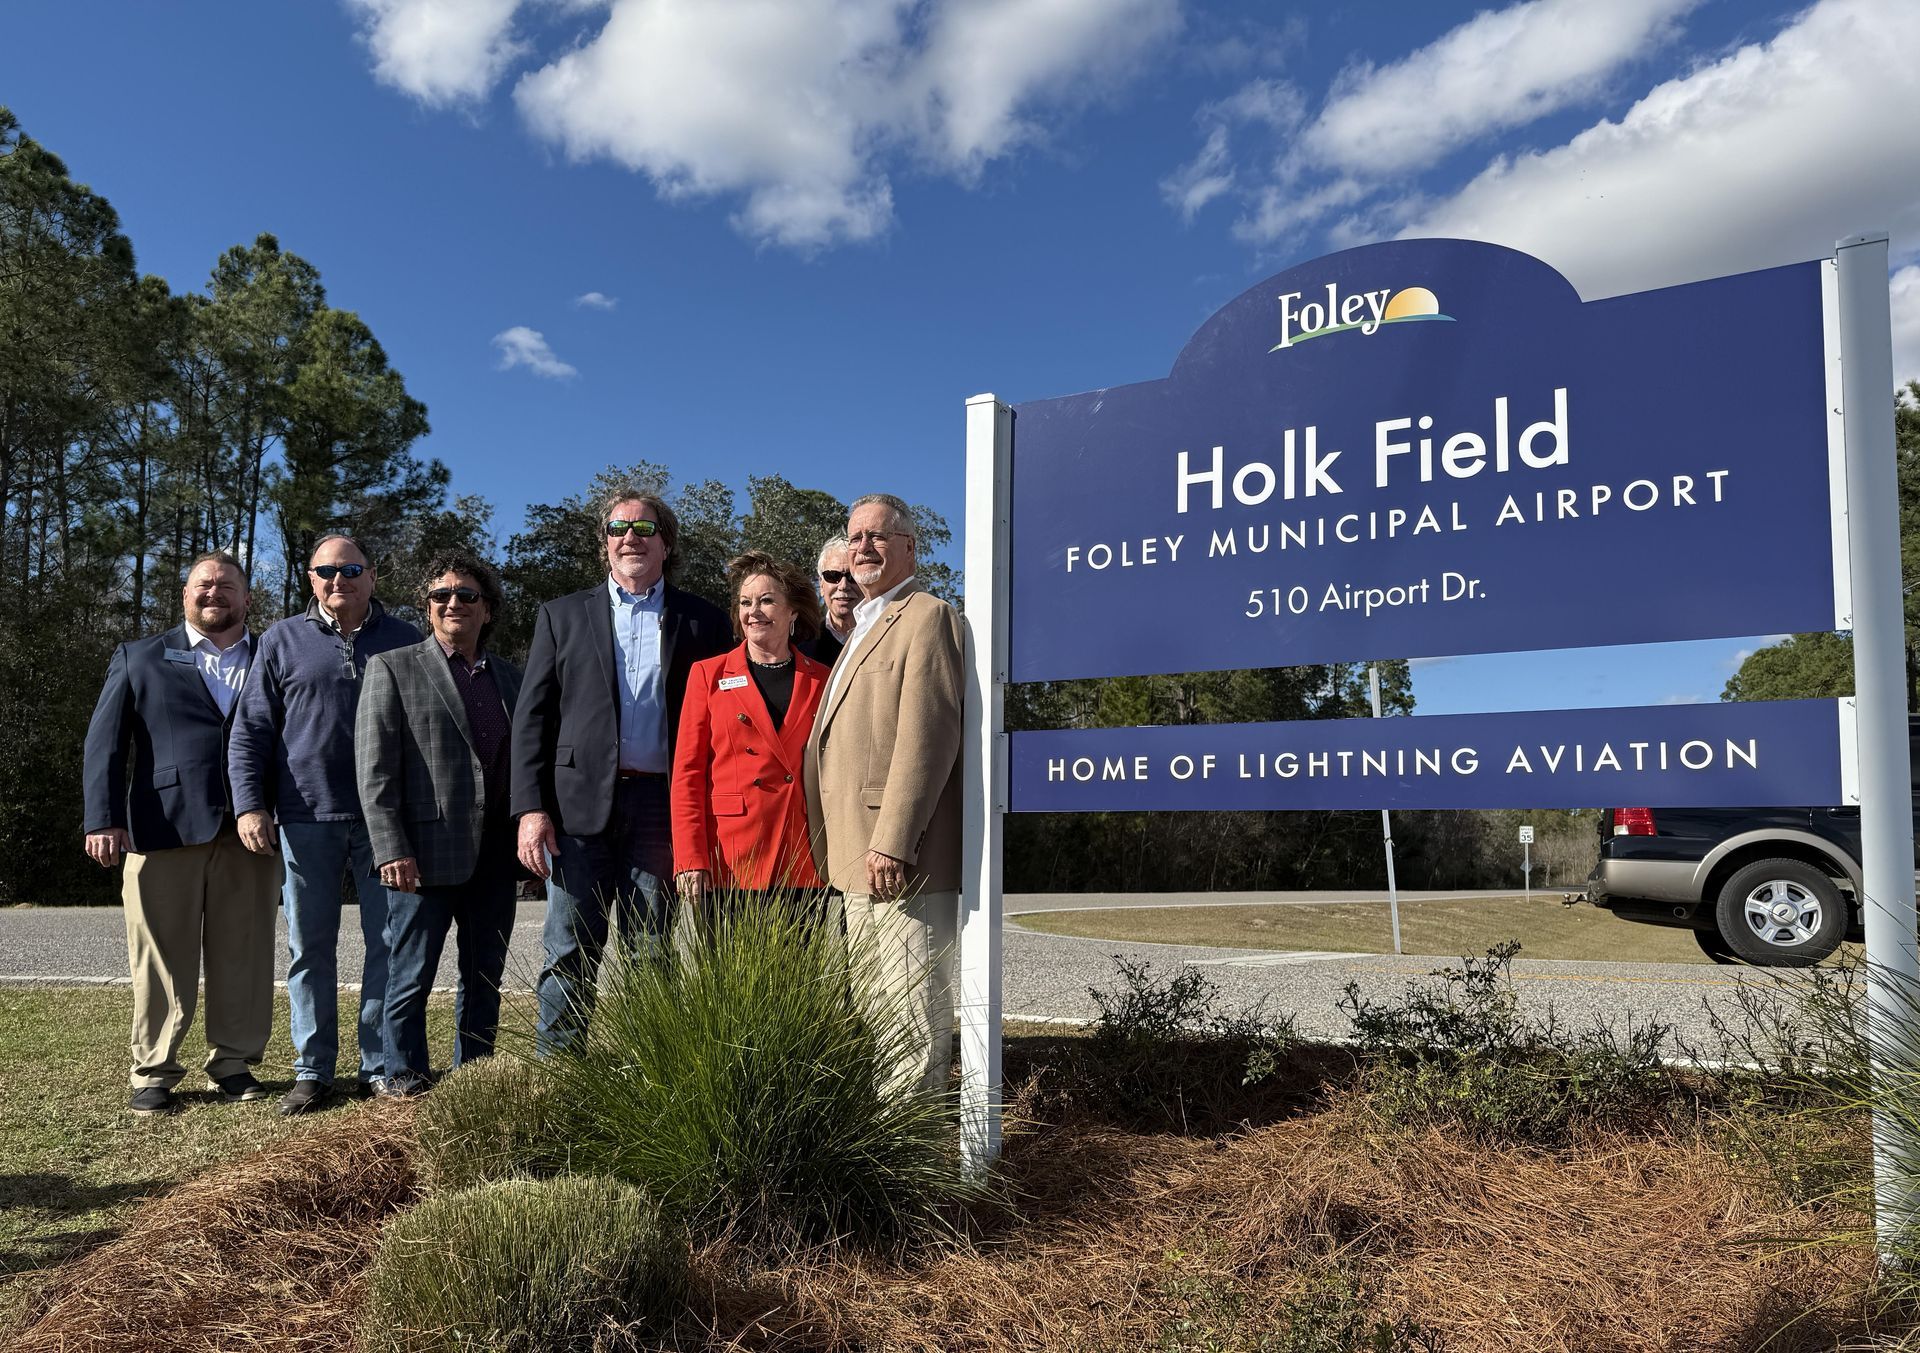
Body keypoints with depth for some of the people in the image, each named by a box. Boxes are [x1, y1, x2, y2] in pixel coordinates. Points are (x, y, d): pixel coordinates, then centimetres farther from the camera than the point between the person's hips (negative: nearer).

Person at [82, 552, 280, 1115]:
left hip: (248, 833, 1)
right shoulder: (139, 659, 13)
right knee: (161, 961, 3)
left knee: (243, 957, 4)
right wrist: (104, 819, -6)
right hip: (163, 829, -1)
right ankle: (153, 1072, 14)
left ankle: (233, 1064, 16)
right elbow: (105, 744, 6)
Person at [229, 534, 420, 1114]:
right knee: (309, 947, 6)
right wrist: (250, 805, -4)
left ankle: (380, 1067, 12)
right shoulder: (283, 641, 9)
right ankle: (312, 1071, 16)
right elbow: (250, 731, 7)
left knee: (389, 944, 2)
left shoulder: (404, 641, 8)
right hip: (307, 818, 0)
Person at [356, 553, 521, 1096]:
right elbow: (375, 769, -6)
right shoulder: (394, 668, 1)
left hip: (494, 857, 5)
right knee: (411, 978, 4)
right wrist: (391, 849, -14)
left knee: (485, 980, 12)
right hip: (426, 855, -4)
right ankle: (405, 1080, 18)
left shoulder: (508, 676, 14)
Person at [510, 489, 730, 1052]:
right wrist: (530, 808, -4)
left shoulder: (702, 622, 10)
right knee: (569, 955, 1)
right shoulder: (562, 616, 12)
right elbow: (531, 718, 7)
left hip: (663, 808, 0)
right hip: (579, 804, 0)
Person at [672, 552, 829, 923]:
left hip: (803, 865, 1)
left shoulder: (821, 681, 11)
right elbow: (687, 774, 3)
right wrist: (690, 860, -7)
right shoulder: (708, 674, 8)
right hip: (728, 864, -1)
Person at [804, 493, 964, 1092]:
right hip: (858, 856, 10)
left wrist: (891, 843, -24)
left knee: (913, 1012, -4)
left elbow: (926, 737, -18)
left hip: (901, 855, -10)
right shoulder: (862, 628, 24)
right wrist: (837, 848, 17)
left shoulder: (927, 616, -7)